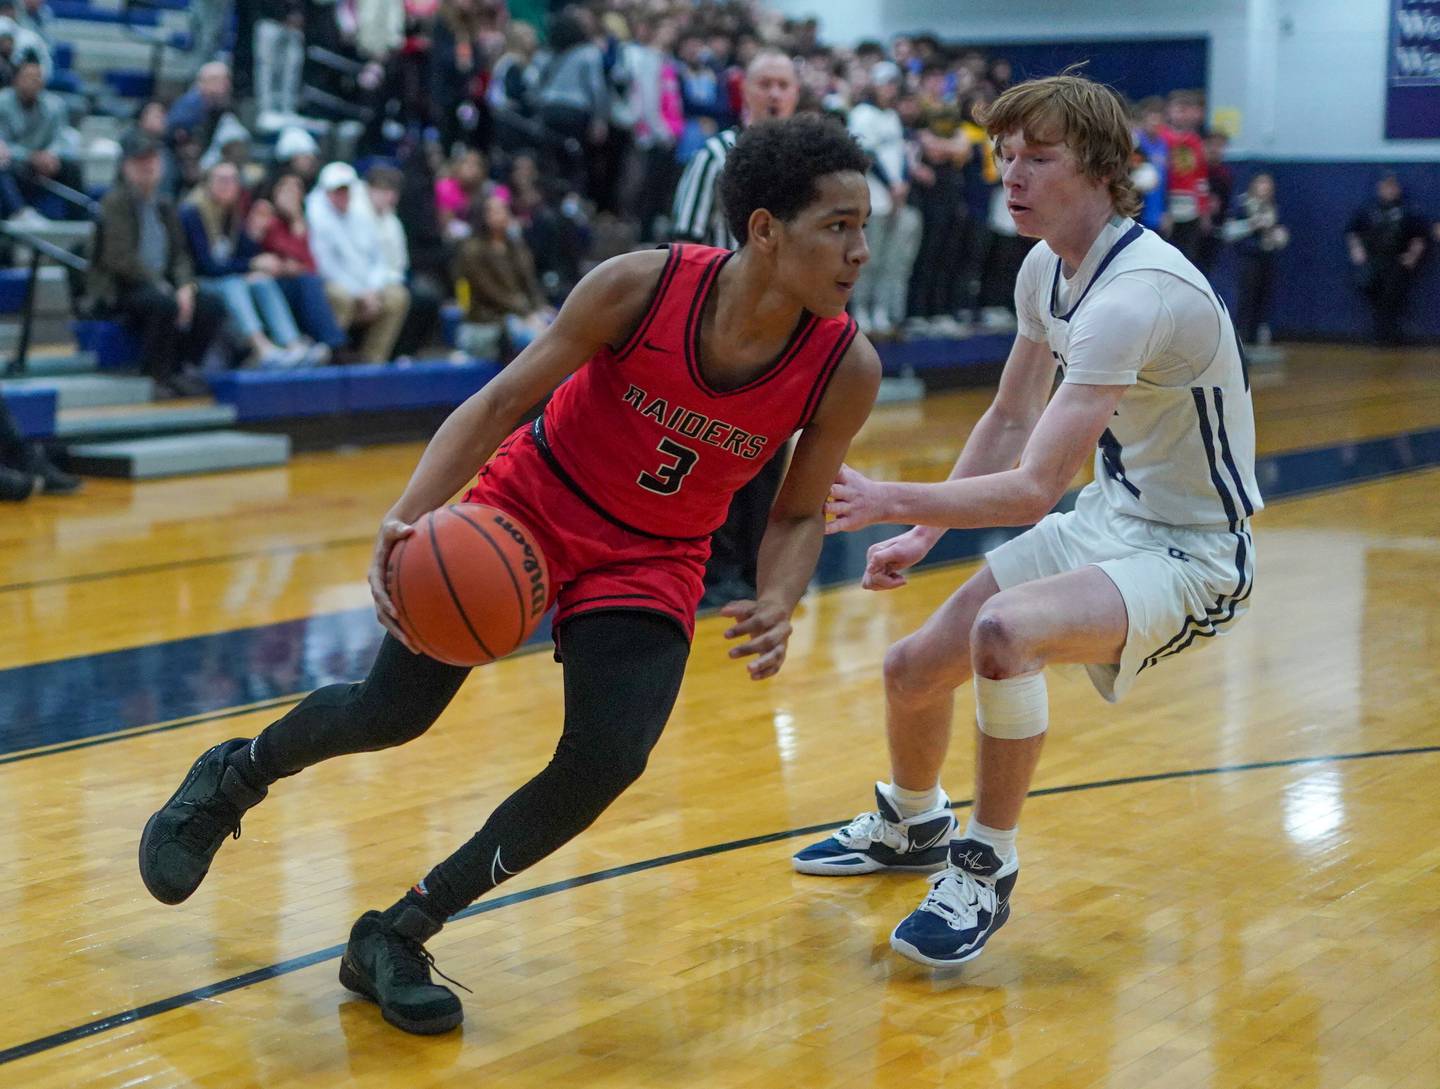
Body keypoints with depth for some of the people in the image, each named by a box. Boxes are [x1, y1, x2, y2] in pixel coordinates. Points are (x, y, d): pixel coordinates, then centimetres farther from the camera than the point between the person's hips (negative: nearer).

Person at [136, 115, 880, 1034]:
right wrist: (409, 517, -30)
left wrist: (778, 605, -24)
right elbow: (503, 401, -17)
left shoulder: (847, 370, -20)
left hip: (652, 561, 2)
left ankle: (398, 937, 4)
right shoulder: (642, 285, -26)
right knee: (392, 712, -1)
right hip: (530, 502, -2)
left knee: (606, 763, -16)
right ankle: (233, 778, 34)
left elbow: (799, 514, -4)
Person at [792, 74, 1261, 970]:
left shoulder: (1133, 293, -29)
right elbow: (1010, 421, 15)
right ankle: (911, 826, 44)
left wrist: (890, 502, -28)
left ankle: (987, 870, -12)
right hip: (1111, 517, 9)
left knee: (1004, 630, -35)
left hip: (1191, 555, -9)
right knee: (915, 667, 11)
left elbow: (1033, 489, -33)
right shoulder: (1048, 269, 1)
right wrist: (923, 534, 9)